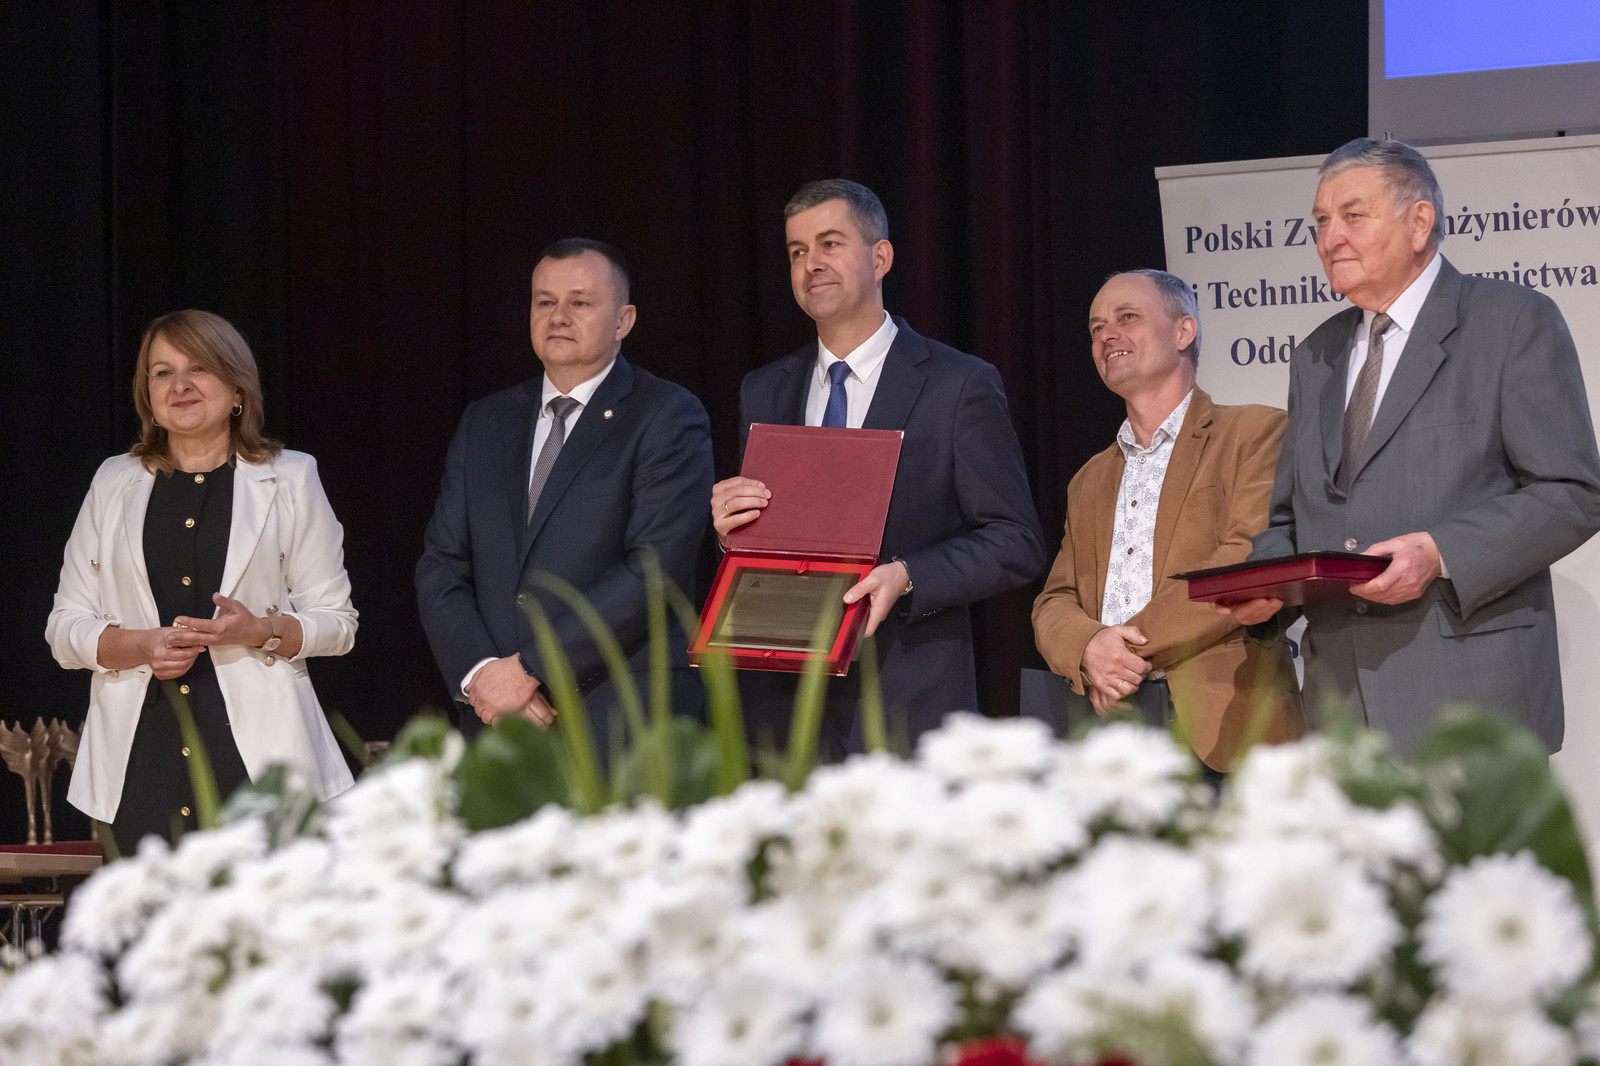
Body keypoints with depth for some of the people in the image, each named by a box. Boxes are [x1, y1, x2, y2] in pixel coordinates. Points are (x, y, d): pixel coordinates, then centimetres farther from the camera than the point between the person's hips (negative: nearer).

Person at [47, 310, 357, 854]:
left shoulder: (290, 478, 10)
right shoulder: (115, 483, 16)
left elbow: (337, 620, 10)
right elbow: (65, 626, 14)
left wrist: (261, 630, -10)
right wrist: (142, 645, -6)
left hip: (257, 749, -2)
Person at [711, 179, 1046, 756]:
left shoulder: (961, 386, 1)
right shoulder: (762, 394, 16)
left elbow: (1016, 544, -3)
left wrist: (908, 577, -18)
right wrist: (727, 529, -5)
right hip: (781, 704, 4)